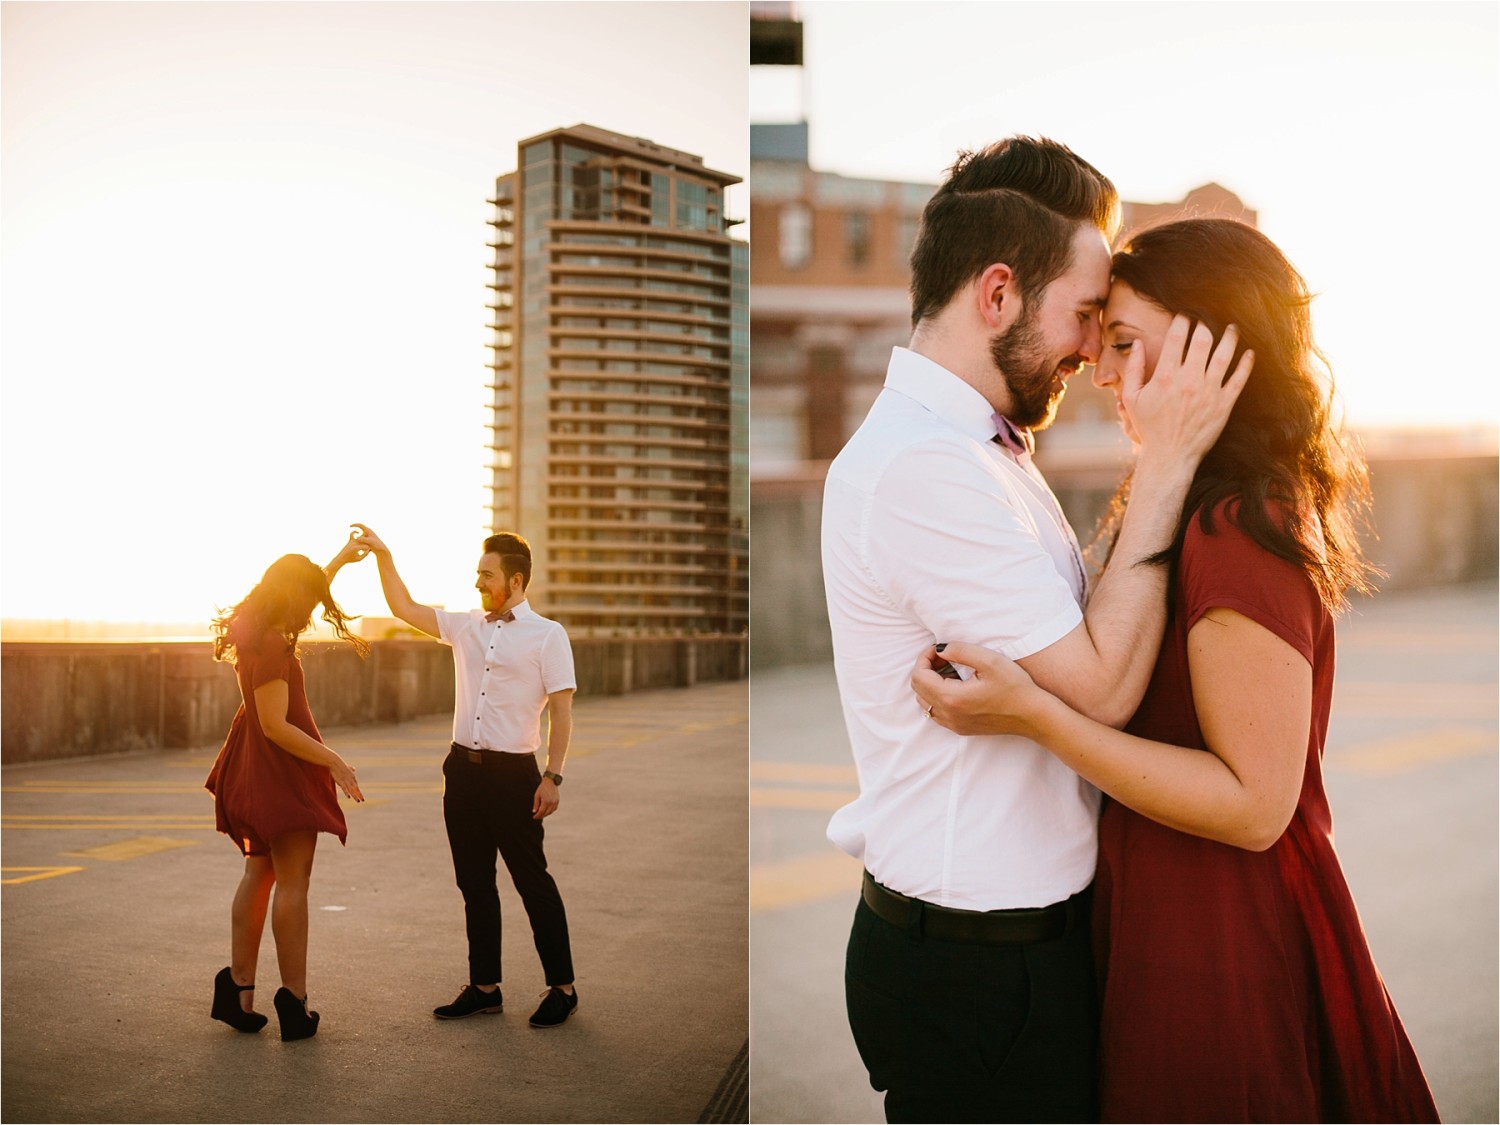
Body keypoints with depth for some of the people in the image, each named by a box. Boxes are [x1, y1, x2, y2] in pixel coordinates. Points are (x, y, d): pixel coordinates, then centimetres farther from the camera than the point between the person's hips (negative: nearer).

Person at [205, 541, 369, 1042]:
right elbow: (276, 725, -25)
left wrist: (342, 557, 30)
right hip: (283, 771, -10)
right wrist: (333, 761, -19)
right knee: (292, 882, -3)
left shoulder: (255, 629, 6)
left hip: (256, 773, 10)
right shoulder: (272, 645, -23)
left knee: (259, 873, 15)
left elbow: (308, 588, 26)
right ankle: (294, 1002, 2)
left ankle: (238, 989, 17)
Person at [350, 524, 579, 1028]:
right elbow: (406, 609, 15)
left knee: (532, 880, -1)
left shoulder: (547, 636, -5)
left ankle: (562, 987, 9)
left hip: (512, 772, -6)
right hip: (463, 768, 6)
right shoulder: (466, 626, 11)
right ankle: (484, 987, 21)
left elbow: (561, 710, -8)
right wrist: (383, 557, 3)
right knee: (475, 883, 11)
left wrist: (552, 777, -14)